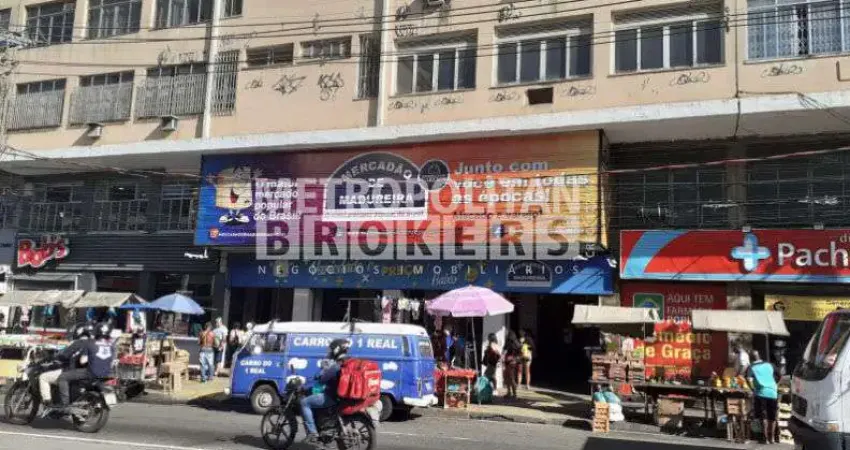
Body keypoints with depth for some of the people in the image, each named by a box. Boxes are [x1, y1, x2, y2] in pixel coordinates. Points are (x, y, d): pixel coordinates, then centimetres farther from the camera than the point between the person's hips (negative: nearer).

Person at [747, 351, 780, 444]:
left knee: (764, 417, 3)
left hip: (761, 393, -3)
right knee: (772, 417, 13)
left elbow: (749, 380, -14)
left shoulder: (751, 368, 4)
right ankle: (772, 438, 19)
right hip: (772, 392, 3)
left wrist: (754, 389, -2)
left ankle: (766, 438, 0)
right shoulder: (769, 365, 14)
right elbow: (778, 376, 19)